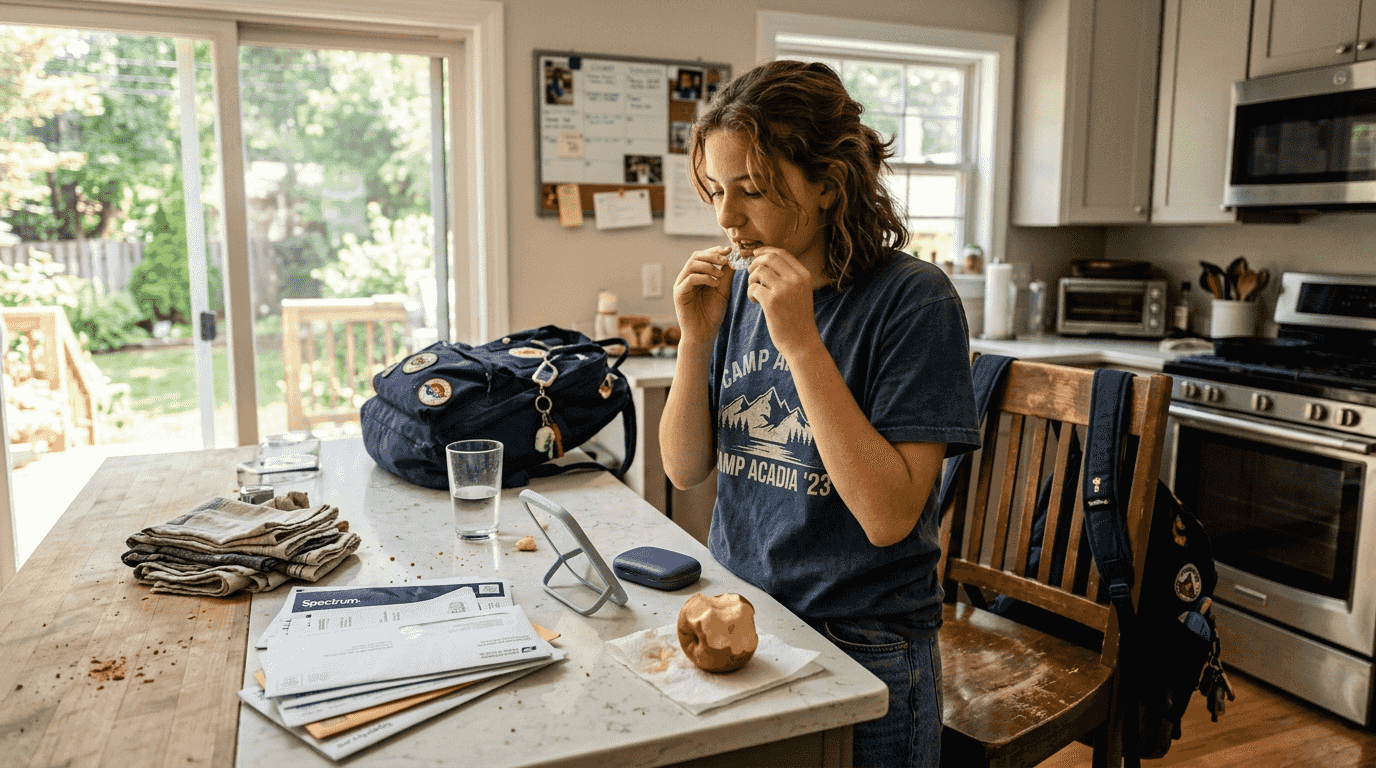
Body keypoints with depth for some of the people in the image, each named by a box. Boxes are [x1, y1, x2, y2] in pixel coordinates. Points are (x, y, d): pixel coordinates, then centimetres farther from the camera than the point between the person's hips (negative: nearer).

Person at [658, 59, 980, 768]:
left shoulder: (913, 299, -17)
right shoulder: (739, 291, -1)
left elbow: (889, 515, -24)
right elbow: (685, 469, 1)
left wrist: (802, 343, -28)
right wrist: (697, 339, -13)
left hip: (862, 650, -4)